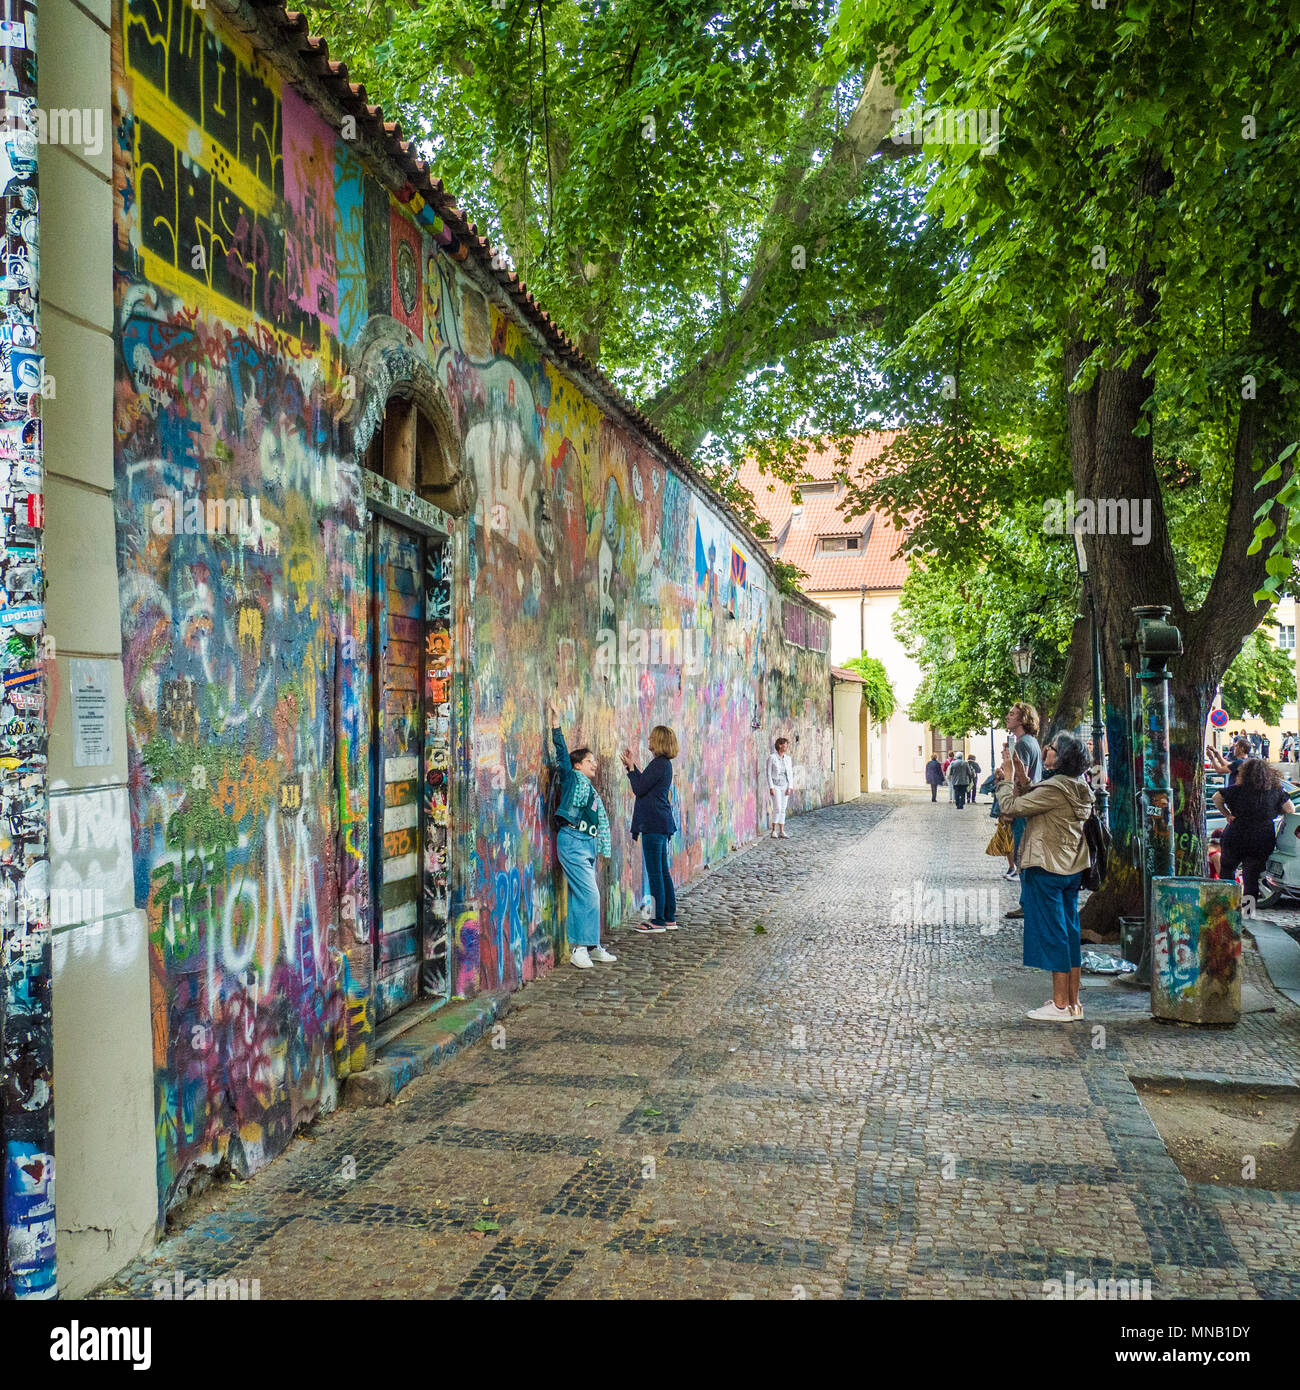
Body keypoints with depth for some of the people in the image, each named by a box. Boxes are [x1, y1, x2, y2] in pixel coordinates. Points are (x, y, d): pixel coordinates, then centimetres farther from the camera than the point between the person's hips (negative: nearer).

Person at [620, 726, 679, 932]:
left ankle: (659, 921, -1)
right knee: (664, 872, 13)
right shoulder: (665, 763, 15)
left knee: (655, 873, -5)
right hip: (661, 823, 10)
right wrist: (632, 765, 21)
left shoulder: (659, 764, -15)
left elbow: (639, 789, -13)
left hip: (653, 824, -10)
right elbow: (645, 784, 21)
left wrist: (630, 767, -3)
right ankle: (670, 918, 18)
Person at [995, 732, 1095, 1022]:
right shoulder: (1078, 788, 10)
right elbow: (1033, 805, 18)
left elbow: (1011, 806, -18)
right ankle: (1073, 1002, 18)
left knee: (1052, 934, -2)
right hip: (1071, 868, 9)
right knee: (1070, 932, 12)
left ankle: (1060, 1005, 4)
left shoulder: (1055, 788, -20)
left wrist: (1007, 779, -3)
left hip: (1046, 869, -9)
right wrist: (1023, 780, 12)